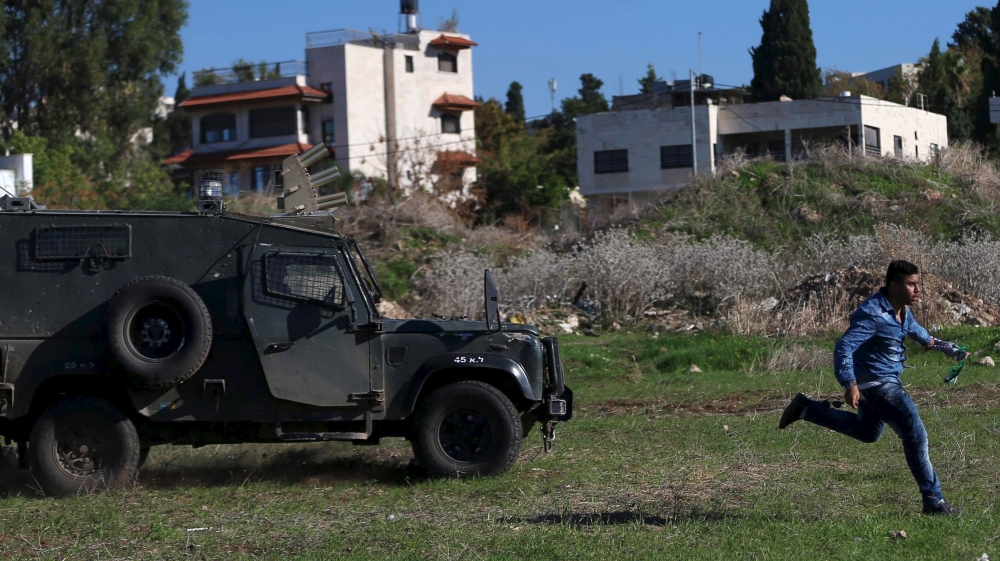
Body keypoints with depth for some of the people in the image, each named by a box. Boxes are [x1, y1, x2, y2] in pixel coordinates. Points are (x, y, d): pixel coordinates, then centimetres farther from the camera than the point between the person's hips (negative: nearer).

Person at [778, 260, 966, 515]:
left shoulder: (903, 311, 5)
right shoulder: (872, 314, -25)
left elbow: (916, 331, 28)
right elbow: (844, 346, -31)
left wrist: (949, 348, 28)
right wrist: (850, 384, -43)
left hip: (887, 383, 10)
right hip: (875, 384, -10)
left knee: (868, 432, 28)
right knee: (916, 436, -11)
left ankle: (807, 409, 31)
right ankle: (933, 501, -4)